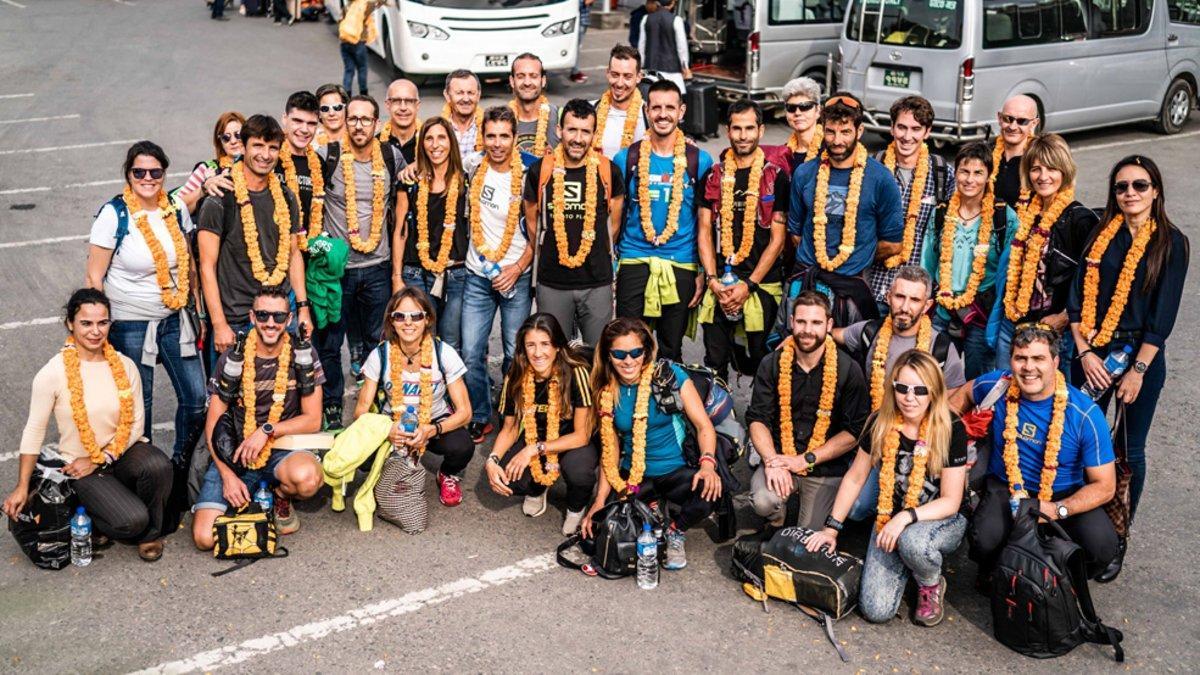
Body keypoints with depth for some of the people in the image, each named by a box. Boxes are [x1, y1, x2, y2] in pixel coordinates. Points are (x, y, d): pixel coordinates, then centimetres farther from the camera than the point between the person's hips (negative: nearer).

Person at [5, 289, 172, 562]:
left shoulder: (125, 366, -3)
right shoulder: (52, 374, -12)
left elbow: (135, 423, -2)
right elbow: (34, 431, -6)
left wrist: (99, 460, -12)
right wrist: (21, 488, -3)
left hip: (124, 452, 3)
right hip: (81, 466, -3)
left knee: (158, 465, -33)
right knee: (131, 521, -25)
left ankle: (149, 533, -4)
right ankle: (95, 520, 12)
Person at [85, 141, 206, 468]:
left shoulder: (176, 208, 1)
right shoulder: (113, 215, -12)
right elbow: (94, 276, -9)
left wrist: (198, 311, 12)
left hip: (175, 319, 4)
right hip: (130, 323, -4)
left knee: (196, 398, 3)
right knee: (138, 404, 7)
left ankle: (183, 463, 26)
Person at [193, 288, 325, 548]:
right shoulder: (232, 358, -2)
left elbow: (313, 420, -3)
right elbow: (213, 423, 1)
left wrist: (267, 430, -16)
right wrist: (227, 474, -10)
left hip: (282, 448, -1)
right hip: (234, 454, 1)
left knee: (306, 478, -38)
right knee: (205, 537, -17)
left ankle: (281, 497, 1)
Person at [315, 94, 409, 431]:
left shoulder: (392, 157, 0)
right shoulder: (327, 156, -8)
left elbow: (399, 214, 11)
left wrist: (397, 269, 9)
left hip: (377, 267, 2)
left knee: (378, 341, 12)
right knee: (329, 343, 6)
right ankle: (332, 410, 22)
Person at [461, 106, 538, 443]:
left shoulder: (526, 178, -9)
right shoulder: (474, 169, 0)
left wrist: (517, 269, -13)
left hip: (516, 277, -2)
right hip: (478, 276, 3)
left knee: (516, 354, 4)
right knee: (471, 353, 0)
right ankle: (480, 418, 16)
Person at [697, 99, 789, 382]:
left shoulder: (775, 176, -1)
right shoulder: (715, 175, 8)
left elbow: (778, 239, -4)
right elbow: (704, 231, 7)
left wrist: (748, 285, -10)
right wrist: (713, 281, -5)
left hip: (762, 284, -2)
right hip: (719, 284, 3)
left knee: (761, 362, 4)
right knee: (714, 363, 6)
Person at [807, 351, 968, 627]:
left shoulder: (950, 428, -17)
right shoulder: (880, 424, -7)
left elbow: (950, 501, -14)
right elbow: (855, 477, 4)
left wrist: (906, 517, -29)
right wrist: (831, 528, 2)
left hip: (942, 520, -2)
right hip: (889, 519, 3)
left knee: (912, 541, -40)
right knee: (876, 610, -15)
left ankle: (932, 585, -4)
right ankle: (907, 563, 17)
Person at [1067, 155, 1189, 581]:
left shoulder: (1171, 243, -3)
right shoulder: (1101, 235, 5)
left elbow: (1163, 314, -8)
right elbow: (1077, 296, 2)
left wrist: (1137, 371, -12)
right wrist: (1084, 352, -8)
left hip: (1140, 354, -2)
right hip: (1090, 352, 2)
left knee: (1128, 452, 6)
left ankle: (1117, 540, 19)